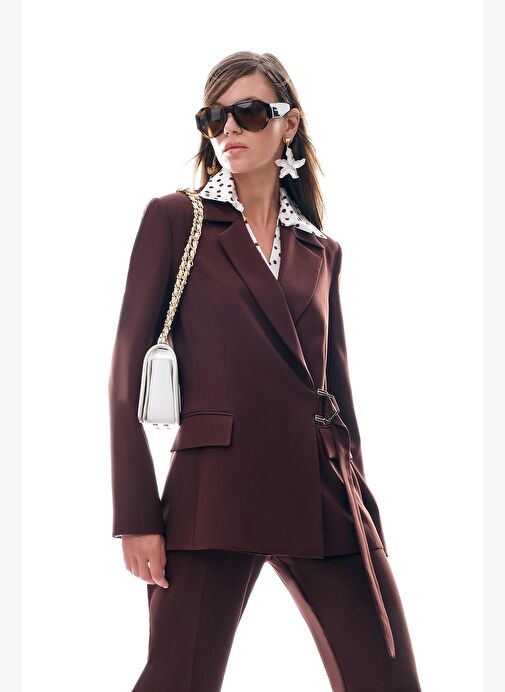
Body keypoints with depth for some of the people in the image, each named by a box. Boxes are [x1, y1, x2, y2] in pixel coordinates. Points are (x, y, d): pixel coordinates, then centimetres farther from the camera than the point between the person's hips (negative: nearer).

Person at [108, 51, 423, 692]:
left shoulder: (321, 250, 17)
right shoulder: (174, 218, 5)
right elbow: (130, 367, -1)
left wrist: (361, 506, 15)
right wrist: (136, 514, -8)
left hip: (323, 493, 4)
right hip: (217, 487, -4)